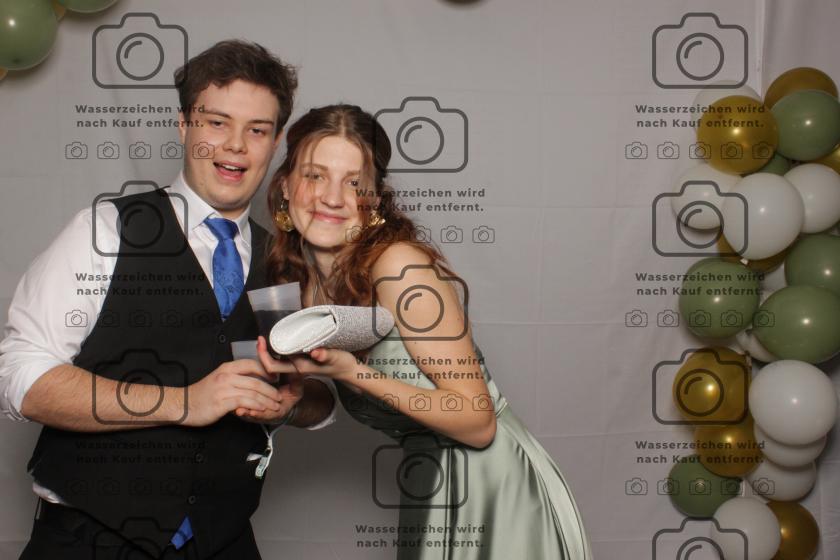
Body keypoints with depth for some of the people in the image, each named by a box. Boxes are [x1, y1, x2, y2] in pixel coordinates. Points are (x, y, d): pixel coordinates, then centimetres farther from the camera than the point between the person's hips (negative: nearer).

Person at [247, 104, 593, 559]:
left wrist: (353, 373, -29)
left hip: (494, 491, -7)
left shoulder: (401, 265, -22)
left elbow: (478, 422, -22)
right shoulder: (297, 278, 1)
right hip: (426, 487, 7)